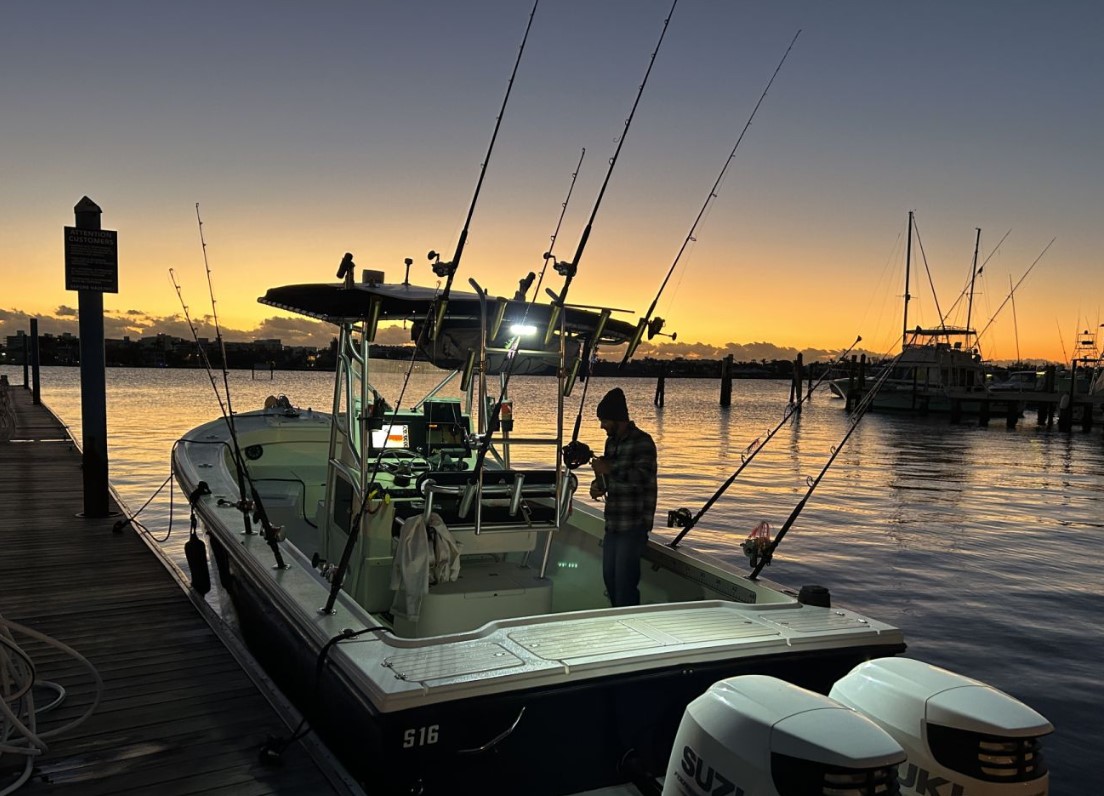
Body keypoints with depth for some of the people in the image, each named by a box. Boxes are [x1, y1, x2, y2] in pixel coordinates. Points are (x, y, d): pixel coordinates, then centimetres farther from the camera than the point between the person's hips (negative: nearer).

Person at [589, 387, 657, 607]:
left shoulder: (642, 442, -11)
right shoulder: (611, 442, 14)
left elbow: (644, 476, -24)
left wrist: (609, 469, -25)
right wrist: (598, 485, 3)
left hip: (633, 525, -9)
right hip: (613, 524, 9)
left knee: (625, 580, -7)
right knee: (609, 576, 15)